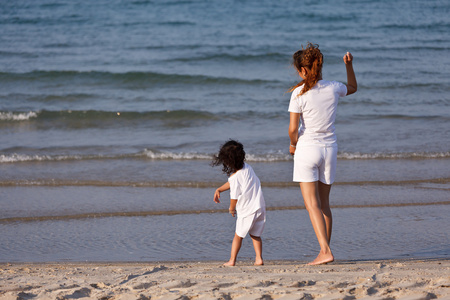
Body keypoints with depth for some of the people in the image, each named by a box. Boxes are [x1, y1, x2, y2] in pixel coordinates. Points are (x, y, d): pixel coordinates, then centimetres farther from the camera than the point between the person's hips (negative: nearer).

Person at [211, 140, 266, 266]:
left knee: (238, 235, 9)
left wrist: (231, 208, 9)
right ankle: (259, 258, 7)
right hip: (260, 207, 6)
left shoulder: (235, 177, -20)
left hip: (246, 211, -6)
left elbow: (234, 197, -11)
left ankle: (232, 260, 11)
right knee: (255, 235, 15)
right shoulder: (247, 167, 5)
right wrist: (219, 190, 17)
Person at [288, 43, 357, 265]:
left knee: (312, 205, -4)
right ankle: (325, 250, 19)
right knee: (324, 203, 15)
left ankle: (325, 251, -16)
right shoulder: (334, 89, 0)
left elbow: (293, 129, -14)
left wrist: (293, 144, 5)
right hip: (330, 149, 5)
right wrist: (349, 65, 19)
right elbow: (353, 88, 24)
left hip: (307, 149, -5)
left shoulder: (299, 93, -13)